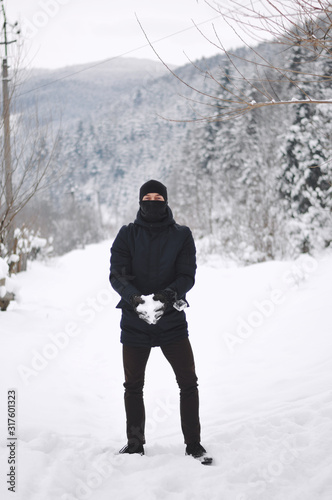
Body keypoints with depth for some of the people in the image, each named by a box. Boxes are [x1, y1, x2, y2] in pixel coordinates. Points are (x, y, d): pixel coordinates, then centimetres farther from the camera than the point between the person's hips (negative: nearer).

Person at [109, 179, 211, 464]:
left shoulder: (182, 235, 2)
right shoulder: (127, 235, 3)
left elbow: (188, 275, -5)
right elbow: (117, 275, -5)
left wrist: (168, 294, -24)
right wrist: (134, 297, -25)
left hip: (172, 320, -1)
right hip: (134, 321, 1)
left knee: (188, 382, -2)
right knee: (133, 386, 9)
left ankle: (193, 444, 12)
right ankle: (135, 443, 25)